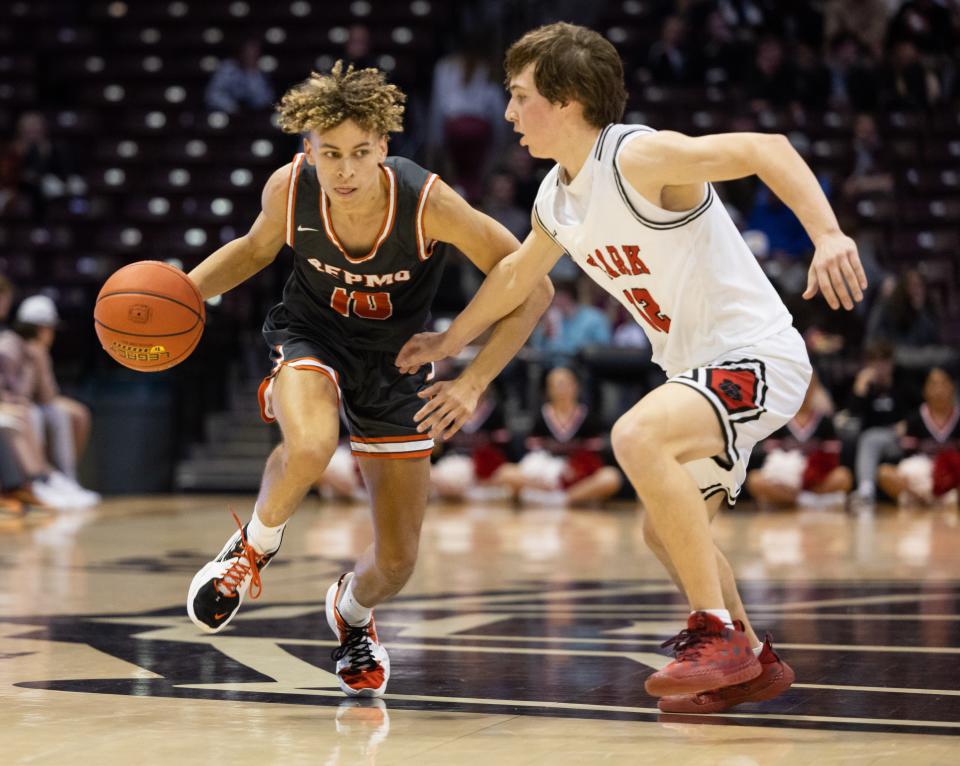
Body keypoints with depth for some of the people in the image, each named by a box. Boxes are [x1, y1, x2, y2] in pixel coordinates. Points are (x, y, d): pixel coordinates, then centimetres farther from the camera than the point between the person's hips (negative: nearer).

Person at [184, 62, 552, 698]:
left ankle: (352, 611, 42)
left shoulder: (427, 202, -30)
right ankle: (256, 545, -5)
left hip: (395, 362, 0)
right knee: (310, 448, -38)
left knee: (397, 560, 3)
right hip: (311, 336, 0)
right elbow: (259, 246, 4)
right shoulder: (289, 188, -22)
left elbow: (531, 289, -22)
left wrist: (473, 383, -29)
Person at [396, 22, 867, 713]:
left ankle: (719, 635, -24)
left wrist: (828, 235, -42)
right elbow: (518, 273, 28)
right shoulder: (557, 200, 8)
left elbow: (765, 149, -28)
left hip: (757, 353, -10)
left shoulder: (638, 157, -20)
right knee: (667, 531, 19)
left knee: (636, 437, -32)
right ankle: (754, 663, 36)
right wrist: (451, 340, 39)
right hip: (701, 369, 10)